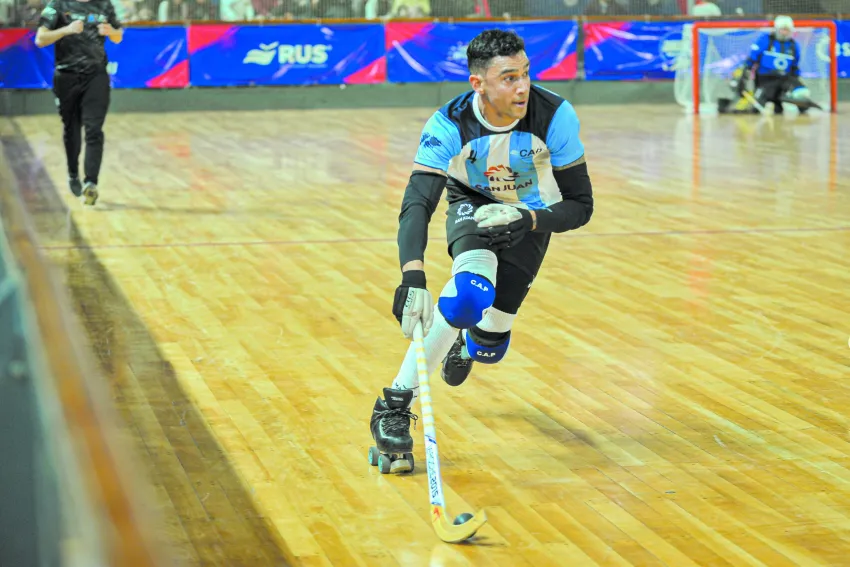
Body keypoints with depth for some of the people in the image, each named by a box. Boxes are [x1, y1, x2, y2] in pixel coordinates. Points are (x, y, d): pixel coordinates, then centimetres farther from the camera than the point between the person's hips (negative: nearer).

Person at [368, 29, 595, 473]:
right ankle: (393, 408, -27)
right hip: (471, 204, -2)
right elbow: (416, 205, -40)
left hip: (530, 217, 2)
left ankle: (466, 343, 48)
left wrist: (529, 219, -40)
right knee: (471, 292, -34)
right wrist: (412, 277, -56)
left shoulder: (555, 116, -30)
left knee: (490, 344, 5)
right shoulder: (449, 125, -32)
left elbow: (580, 205, -21)